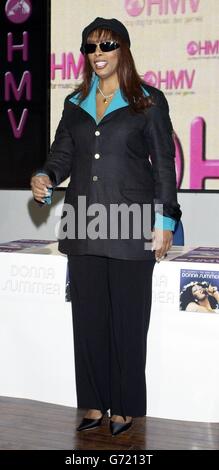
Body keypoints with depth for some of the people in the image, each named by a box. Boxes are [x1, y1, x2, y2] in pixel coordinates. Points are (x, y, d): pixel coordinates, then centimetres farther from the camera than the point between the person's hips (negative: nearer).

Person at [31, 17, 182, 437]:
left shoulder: (148, 101, 2)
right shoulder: (75, 104, 15)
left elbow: (163, 164, 0)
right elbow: (62, 155, 14)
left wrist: (164, 221, -6)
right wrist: (45, 177, -9)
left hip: (131, 227, -4)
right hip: (84, 226, 4)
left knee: (127, 319, 1)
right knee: (88, 318, 8)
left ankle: (125, 408, 14)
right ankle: (95, 405, 19)